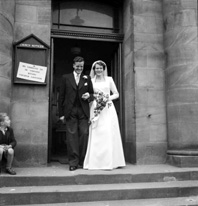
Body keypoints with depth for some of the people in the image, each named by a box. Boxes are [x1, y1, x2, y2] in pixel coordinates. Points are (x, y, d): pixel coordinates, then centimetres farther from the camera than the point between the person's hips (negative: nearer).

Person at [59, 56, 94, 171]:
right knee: (72, 136, -2)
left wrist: (89, 96, -8)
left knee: (84, 134, -2)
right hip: (70, 111, -1)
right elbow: (61, 96, 7)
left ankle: (82, 161, 10)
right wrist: (61, 113, 2)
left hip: (83, 111, 1)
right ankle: (73, 162, 6)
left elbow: (92, 94, 17)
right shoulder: (66, 78, 10)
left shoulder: (87, 78, 13)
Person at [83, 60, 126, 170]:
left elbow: (116, 94, 9)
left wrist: (108, 98, -7)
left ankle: (109, 161, -2)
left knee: (108, 134, -6)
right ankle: (96, 161, 2)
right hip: (95, 109, 1)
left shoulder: (109, 79, 10)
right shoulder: (91, 81, 12)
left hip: (108, 108, -1)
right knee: (95, 135, -4)